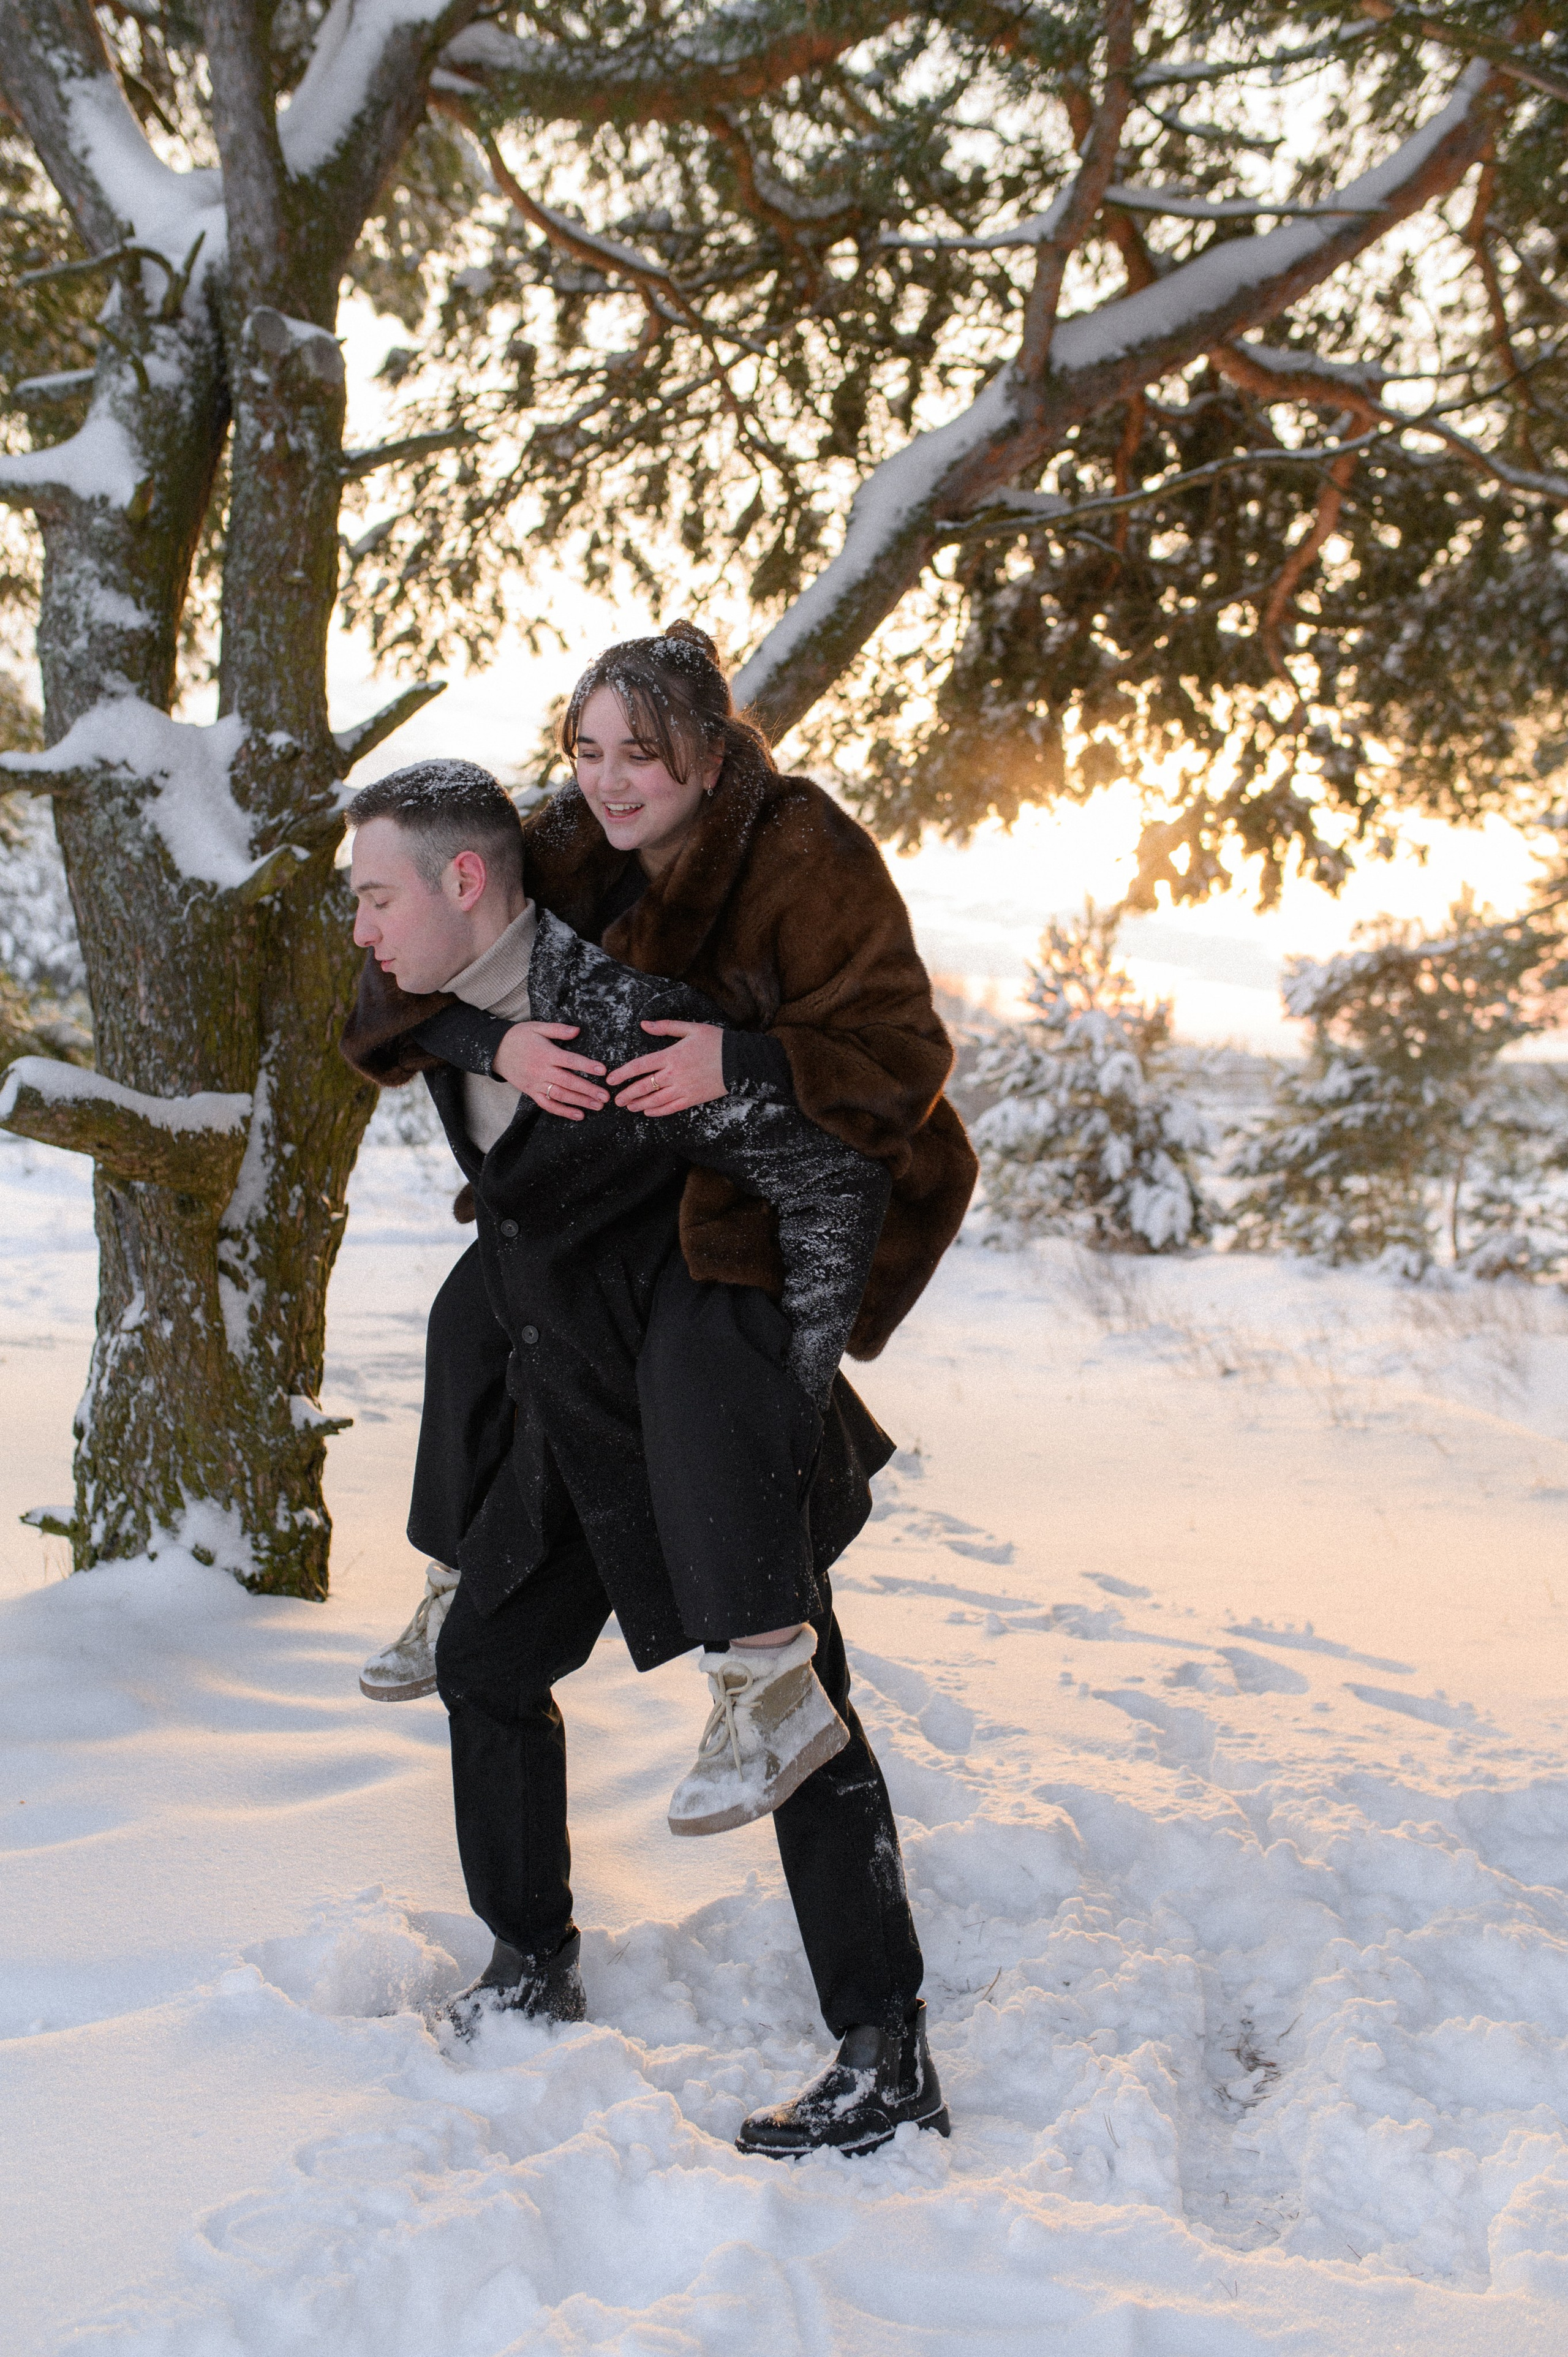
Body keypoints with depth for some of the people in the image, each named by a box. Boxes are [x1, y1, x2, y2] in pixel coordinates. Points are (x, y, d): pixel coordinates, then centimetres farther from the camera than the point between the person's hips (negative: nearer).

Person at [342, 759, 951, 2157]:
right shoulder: (449, 1020, 0)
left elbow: (834, 1184, -22)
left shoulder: (627, 1023, -26)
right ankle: (533, 1967, 33)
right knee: (488, 1663, 16)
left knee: (796, 1719, -5)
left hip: (708, 1426, -9)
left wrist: (793, 1391, -18)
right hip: (573, 1421, 9)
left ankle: (890, 2064, 2)